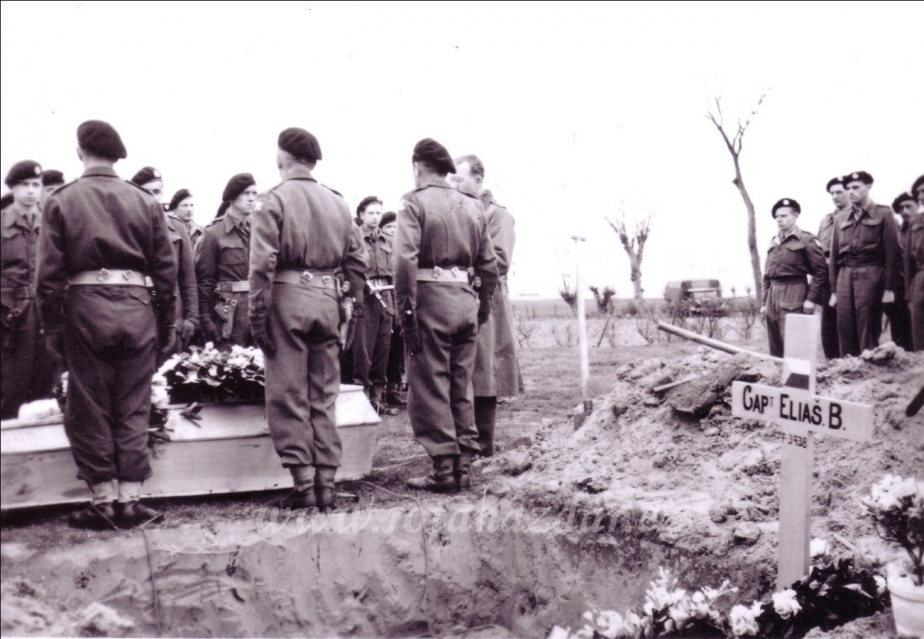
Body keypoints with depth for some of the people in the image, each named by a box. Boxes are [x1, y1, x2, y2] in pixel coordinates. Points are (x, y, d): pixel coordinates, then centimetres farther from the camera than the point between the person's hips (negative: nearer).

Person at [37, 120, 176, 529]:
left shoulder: (62, 201, 2)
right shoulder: (145, 202, 5)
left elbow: (50, 273, -3)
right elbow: (165, 269, 3)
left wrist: (52, 329, 2)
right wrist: (166, 325, 9)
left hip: (84, 308, -1)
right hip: (136, 308, 1)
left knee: (89, 408, 8)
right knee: (133, 408, 8)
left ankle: (103, 501, 12)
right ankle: (130, 500, 11)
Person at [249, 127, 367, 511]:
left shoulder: (274, 199, -4)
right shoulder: (337, 202, 10)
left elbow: (263, 263, -11)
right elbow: (356, 260, 9)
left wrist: (257, 313, -9)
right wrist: (353, 304, 15)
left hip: (288, 297, -4)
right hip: (328, 300, 5)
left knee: (288, 396, 3)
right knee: (324, 397, 11)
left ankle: (303, 483, 2)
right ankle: (325, 483, 14)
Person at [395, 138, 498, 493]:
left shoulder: (414, 202, -4)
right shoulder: (472, 206, 13)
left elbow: (406, 260, -16)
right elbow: (489, 265, 12)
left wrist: (406, 311, -13)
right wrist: (483, 309, 18)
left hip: (430, 297, -6)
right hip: (466, 299, 6)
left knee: (429, 388, 2)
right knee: (461, 389, 13)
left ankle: (443, 470, 3)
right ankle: (462, 467, 19)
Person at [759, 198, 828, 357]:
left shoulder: (806, 240, -3)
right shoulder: (774, 242, 17)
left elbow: (821, 271, -7)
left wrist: (812, 298, -13)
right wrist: (765, 302, 14)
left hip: (793, 296, -7)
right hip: (773, 295, 7)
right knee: (775, 347, 8)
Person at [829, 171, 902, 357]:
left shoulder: (883, 214, 3)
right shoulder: (841, 220, 16)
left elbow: (892, 253, -2)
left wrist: (889, 288, -8)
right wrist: (834, 290, 10)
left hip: (870, 276, -4)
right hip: (845, 277, 4)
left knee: (868, 333, -5)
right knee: (845, 333, 2)